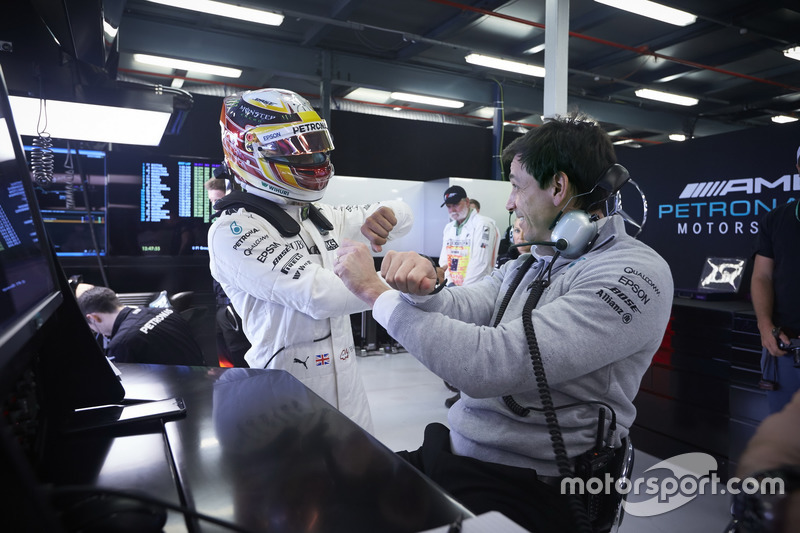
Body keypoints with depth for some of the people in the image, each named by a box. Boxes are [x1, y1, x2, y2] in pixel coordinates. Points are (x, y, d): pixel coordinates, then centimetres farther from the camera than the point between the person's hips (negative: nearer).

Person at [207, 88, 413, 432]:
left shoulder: (319, 217, 8)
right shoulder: (234, 230, -14)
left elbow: (402, 216, 15)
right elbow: (318, 294, -25)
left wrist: (385, 215, -10)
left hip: (347, 387, 7)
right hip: (291, 394, -7)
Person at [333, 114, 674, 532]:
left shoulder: (633, 274, -18)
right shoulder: (526, 265, 10)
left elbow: (490, 364, -27)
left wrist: (376, 292, -19)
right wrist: (422, 289, -23)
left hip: (519, 486, -6)